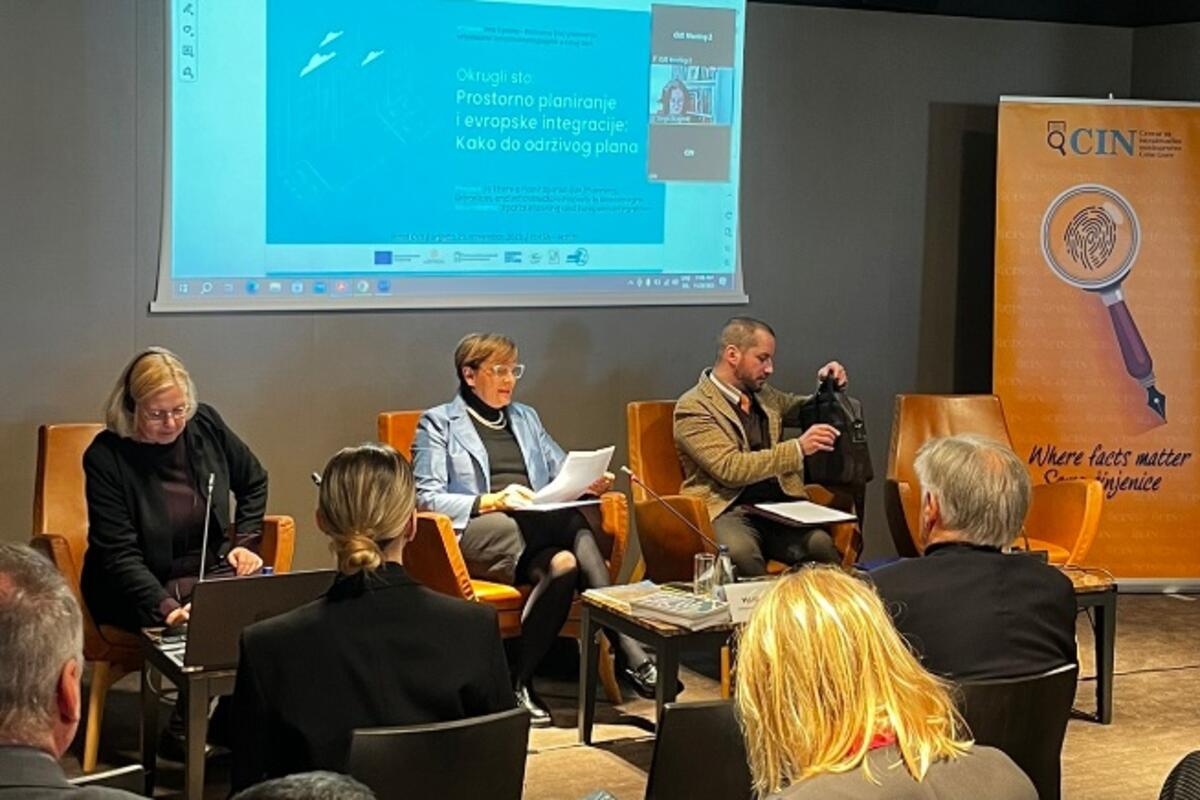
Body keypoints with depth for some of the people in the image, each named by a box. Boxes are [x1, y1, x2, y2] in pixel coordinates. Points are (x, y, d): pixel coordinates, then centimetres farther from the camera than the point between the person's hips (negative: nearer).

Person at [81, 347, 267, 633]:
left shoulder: (205, 424, 2)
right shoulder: (105, 457, -12)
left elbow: (254, 483, 21)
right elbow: (119, 555, -16)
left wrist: (245, 542, 9)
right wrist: (166, 609, -30)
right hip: (135, 591, -5)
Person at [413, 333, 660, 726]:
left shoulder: (525, 418, 29)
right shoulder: (438, 423, 12)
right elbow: (426, 498, -1)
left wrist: (587, 483, 1)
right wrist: (492, 502, -16)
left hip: (540, 532, 5)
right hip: (478, 535, -5)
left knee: (564, 564, -35)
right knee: (575, 524, -34)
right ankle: (629, 653, -35)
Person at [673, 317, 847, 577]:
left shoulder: (763, 395, 19)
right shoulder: (693, 408, -4)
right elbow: (730, 468, -15)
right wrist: (798, 448, -17)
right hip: (729, 510, -5)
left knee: (823, 544, -28)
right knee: (741, 553, -40)